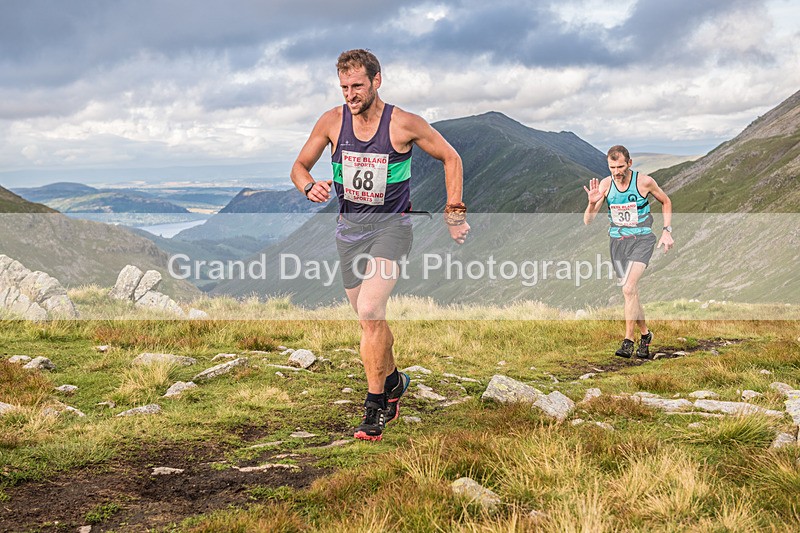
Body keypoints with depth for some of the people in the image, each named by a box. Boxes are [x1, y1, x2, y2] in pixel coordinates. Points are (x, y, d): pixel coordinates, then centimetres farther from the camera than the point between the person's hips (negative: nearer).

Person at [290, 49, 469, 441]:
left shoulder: (404, 124, -10)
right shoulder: (332, 122, -2)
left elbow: (450, 158, 3)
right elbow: (299, 166, 9)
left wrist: (454, 212, 0)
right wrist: (310, 187, -15)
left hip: (391, 224, -4)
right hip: (349, 227, 4)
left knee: (370, 311, -22)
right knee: (369, 319, 12)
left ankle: (375, 407, -12)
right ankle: (393, 381, 39)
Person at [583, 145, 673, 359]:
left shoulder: (644, 182, -11)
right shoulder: (605, 184, -6)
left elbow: (666, 202, 9)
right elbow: (588, 221, -7)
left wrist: (667, 231, 1)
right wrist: (592, 203, -27)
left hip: (642, 239, -3)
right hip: (618, 241, 4)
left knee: (629, 288, -21)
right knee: (631, 292, 10)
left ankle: (628, 341, -15)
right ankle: (645, 334, 31)